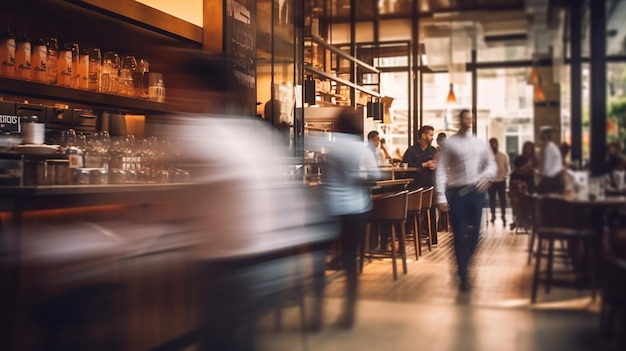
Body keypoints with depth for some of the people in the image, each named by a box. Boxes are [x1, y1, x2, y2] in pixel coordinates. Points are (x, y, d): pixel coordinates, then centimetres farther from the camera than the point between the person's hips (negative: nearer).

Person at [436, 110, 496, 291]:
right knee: (459, 234, 0)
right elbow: (441, 170, -8)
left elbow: (491, 164, 15)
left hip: (476, 191, 4)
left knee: (474, 232, 10)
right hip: (457, 192, -3)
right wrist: (441, 196, -15)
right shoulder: (449, 143, -4)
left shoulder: (479, 143, 8)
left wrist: (486, 177, -7)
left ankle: (465, 261, 36)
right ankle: (463, 276, 10)